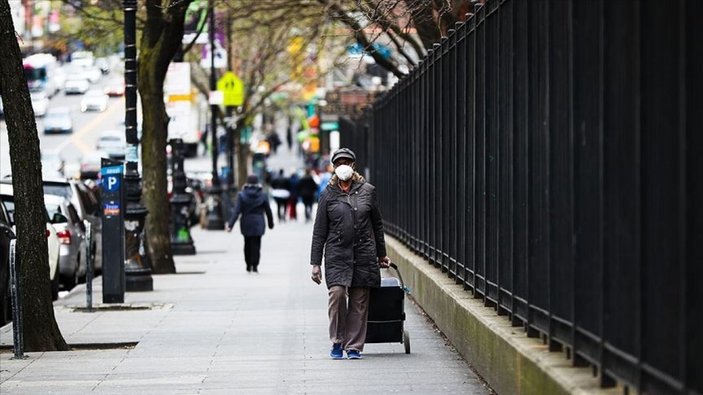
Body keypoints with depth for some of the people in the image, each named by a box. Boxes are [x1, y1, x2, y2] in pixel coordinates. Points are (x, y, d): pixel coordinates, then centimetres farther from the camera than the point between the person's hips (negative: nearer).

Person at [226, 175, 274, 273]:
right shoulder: (263, 195, -4)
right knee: (256, 245, 3)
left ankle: (248, 265, 20)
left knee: (247, 244, 15)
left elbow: (236, 211, -11)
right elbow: (268, 211, 2)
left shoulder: (242, 195, -6)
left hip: (246, 223, 1)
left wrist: (230, 224, -12)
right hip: (258, 224, -1)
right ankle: (255, 266, -4)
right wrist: (271, 223, 15)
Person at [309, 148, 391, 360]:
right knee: (337, 293, -18)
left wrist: (381, 254, 19)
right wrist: (315, 263, 2)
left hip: (364, 254, 1)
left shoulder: (367, 190, 8)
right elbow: (319, 231, 6)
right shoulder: (329, 195, 5)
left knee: (359, 302, 1)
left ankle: (354, 346, 10)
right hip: (337, 255, -1)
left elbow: (377, 224, 17)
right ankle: (337, 341, -2)